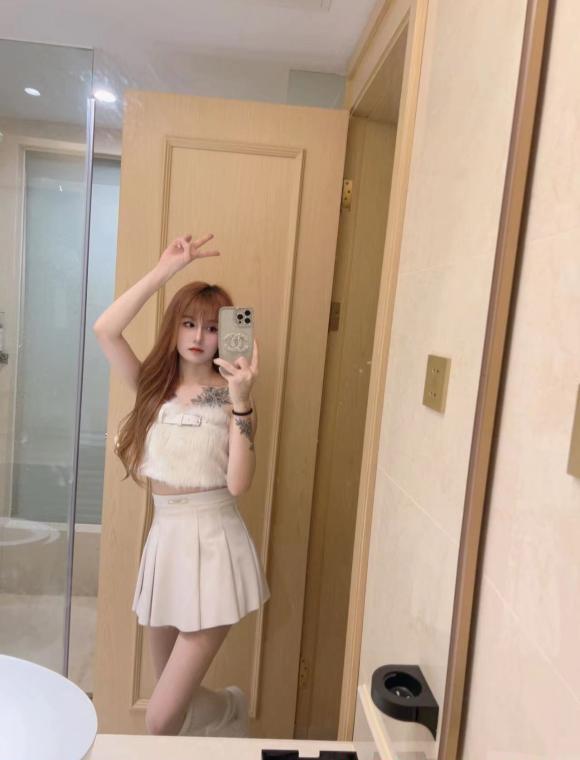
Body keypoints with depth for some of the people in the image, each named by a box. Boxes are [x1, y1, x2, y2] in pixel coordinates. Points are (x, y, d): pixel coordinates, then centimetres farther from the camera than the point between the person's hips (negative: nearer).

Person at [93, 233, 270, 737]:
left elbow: (238, 484, -17)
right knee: (173, 696, 20)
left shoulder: (231, 396, -6)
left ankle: (230, 709, 31)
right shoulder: (154, 387, 4)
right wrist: (166, 268, -13)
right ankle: (224, 711, 50)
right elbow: (105, 329, -12)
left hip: (214, 544, -4)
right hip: (164, 539, 5)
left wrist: (241, 400, -23)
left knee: (161, 720, 0)